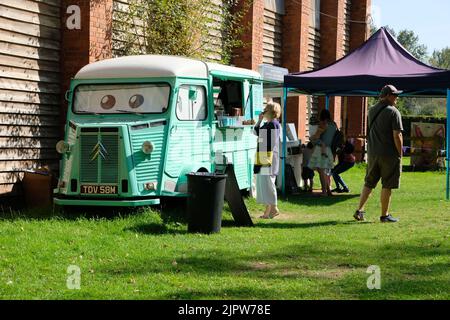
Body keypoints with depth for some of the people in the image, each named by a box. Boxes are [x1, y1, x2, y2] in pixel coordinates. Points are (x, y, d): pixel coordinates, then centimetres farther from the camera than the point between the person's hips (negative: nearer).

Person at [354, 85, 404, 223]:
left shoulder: (372, 110, 11)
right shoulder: (393, 112, -11)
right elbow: (397, 136, -14)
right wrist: (400, 154, -7)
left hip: (372, 153, 6)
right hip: (389, 154, -6)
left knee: (369, 183, 14)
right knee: (387, 185, 2)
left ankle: (359, 210, 10)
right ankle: (384, 215, 7)